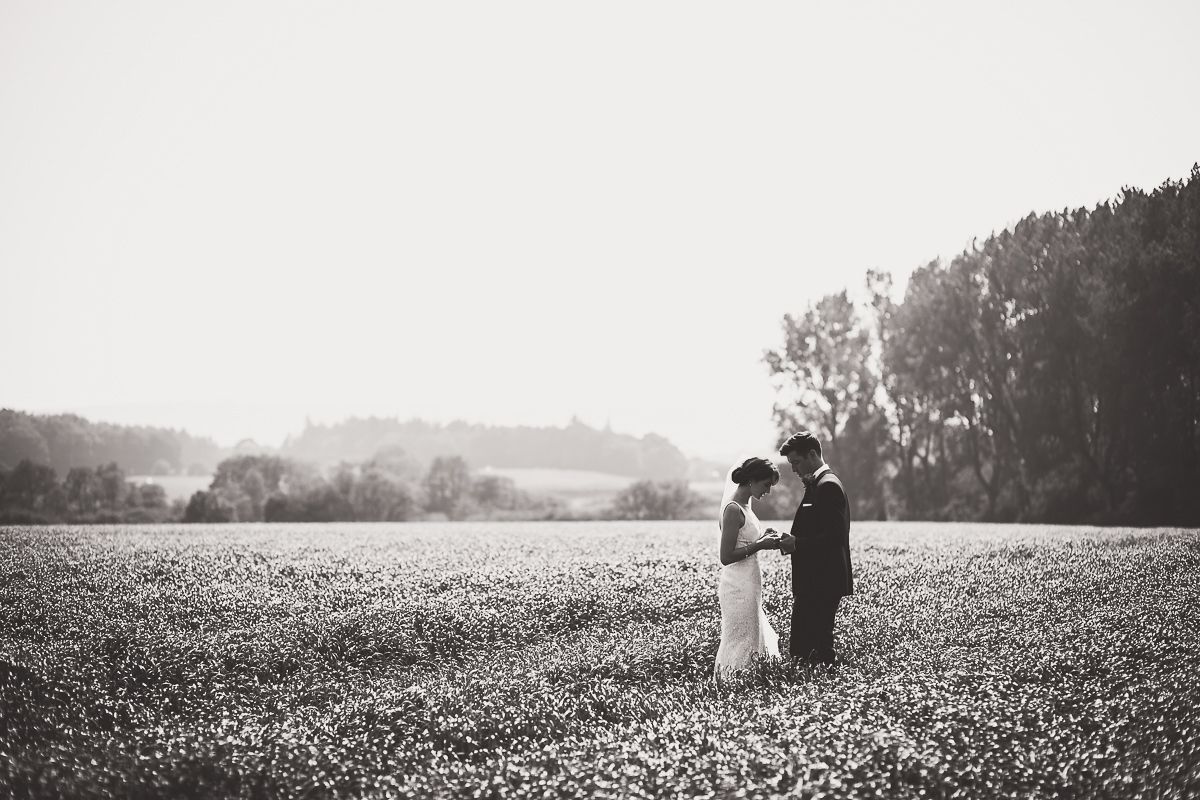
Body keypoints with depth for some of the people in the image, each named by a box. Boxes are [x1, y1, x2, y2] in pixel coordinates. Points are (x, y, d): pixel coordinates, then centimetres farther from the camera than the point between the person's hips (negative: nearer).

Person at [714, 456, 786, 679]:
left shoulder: (743, 506, 13)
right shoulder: (733, 509, -16)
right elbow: (726, 557, -19)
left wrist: (763, 541, 6)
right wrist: (760, 545, -16)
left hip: (748, 585, 10)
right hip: (739, 587, -10)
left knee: (751, 642, 12)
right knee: (741, 644, -3)